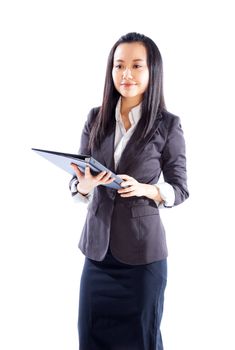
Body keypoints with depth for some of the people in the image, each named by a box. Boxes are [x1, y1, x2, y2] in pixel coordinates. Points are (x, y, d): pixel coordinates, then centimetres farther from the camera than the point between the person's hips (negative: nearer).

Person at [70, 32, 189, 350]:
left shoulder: (167, 125, -6)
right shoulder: (96, 118, 3)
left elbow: (180, 189, -2)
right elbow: (76, 182, 5)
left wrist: (144, 189, -21)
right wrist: (85, 185, -18)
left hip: (142, 249, -3)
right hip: (98, 244, 3)